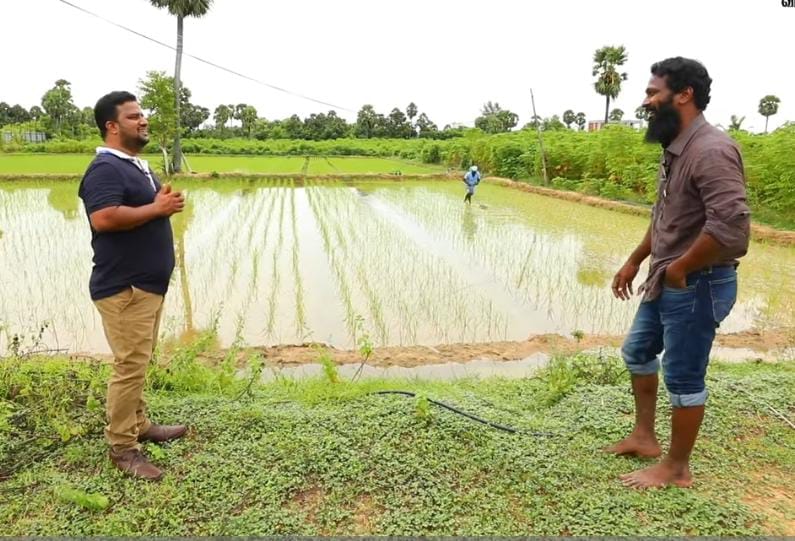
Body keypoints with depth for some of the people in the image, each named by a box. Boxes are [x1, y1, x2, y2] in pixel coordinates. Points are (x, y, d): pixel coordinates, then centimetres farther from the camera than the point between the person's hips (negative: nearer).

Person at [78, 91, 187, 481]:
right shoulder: (106, 168, -15)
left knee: (140, 362, 19)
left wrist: (166, 203, 4)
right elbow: (103, 218, -30)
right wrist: (157, 207, -20)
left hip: (147, 283, 10)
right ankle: (122, 448, 8)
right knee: (130, 365, -5)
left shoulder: (137, 165, 17)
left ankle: (139, 424, 33)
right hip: (123, 287, -10)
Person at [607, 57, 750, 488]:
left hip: (697, 285, -10)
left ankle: (677, 468, 23)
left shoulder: (711, 151, -23)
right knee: (637, 351, 21)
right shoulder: (675, 149, 9)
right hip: (664, 282, 10)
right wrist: (634, 262, 19)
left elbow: (730, 227, -33)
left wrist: (680, 269, -21)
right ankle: (643, 436, 38)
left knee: (683, 377, 4)